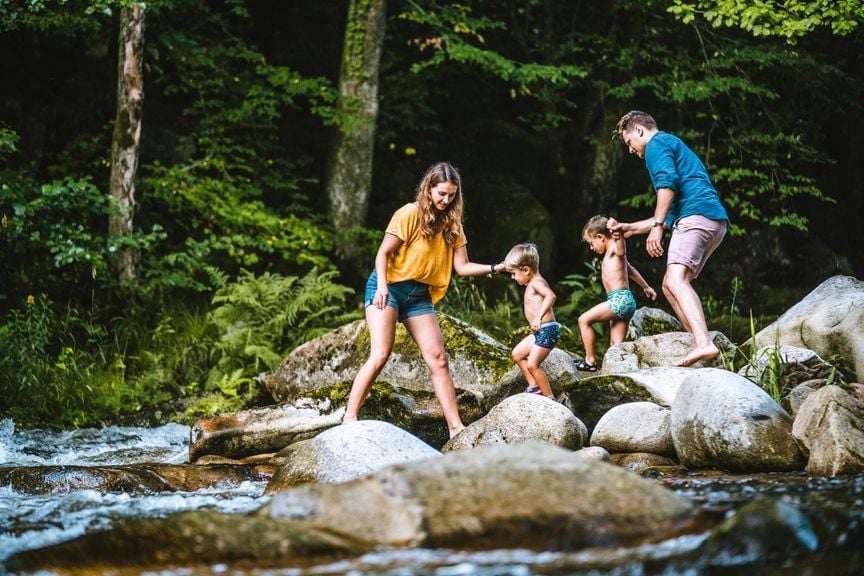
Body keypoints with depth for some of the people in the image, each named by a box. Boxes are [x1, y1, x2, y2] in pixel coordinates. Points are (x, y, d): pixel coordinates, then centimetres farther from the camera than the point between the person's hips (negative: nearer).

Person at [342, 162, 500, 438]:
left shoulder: (451, 224, 8)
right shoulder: (409, 214, -9)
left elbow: (462, 266, 4)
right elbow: (383, 253, -10)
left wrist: (493, 268, -11)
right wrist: (382, 286, -24)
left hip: (419, 296, 6)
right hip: (389, 288, -6)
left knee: (438, 358, 0)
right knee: (380, 355, -19)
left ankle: (456, 427, 2)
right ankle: (349, 419, -19)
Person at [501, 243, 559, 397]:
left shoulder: (536, 282, -15)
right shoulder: (532, 283, 16)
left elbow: (550, 295, -34)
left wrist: (539, 317, -41)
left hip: (547, 330, -11)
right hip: (540, 332, 11)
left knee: (532, 364, -14)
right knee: (517, 354, 17)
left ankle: (549, 397, -7)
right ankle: (534, 386, 20)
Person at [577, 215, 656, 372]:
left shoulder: (615, 249, -4)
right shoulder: (610, 255, 26)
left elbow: (621, 247, -30)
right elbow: (630, 270, 40)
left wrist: (618, 234, -50)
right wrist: (646, 287, 51)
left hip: (620, 299, -11)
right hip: (622, 302, 11)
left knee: (584, 320, -9)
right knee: (615, 345, 2)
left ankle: (590, 361, -5)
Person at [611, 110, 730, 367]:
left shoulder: (657, 143, 7)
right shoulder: (676, 147, 38)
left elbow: (667, 182, -14)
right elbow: (671, 215, 41)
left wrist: (657, 225, -18)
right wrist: (631, 228, 42)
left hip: (696, 215, -10)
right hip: (716, 222, 10)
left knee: (676, 279, -23)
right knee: (670, 284, 14)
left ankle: (704, 343, -42)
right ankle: (699, 341, 4)